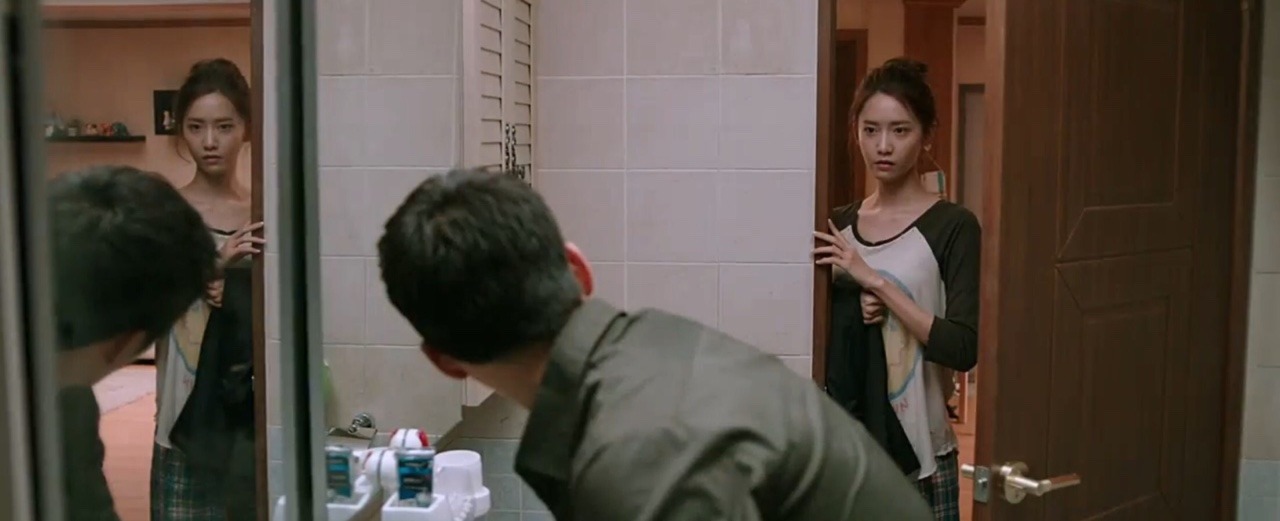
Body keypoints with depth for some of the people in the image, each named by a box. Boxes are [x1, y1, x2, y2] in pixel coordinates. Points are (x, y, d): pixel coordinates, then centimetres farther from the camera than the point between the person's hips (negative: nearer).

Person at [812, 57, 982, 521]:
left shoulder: (953, 227, -9)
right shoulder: (837, 226, 5)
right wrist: (850, 317, -10)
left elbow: (964, 349, -17)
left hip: (918, 454, -4)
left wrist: (876, 281, -20)